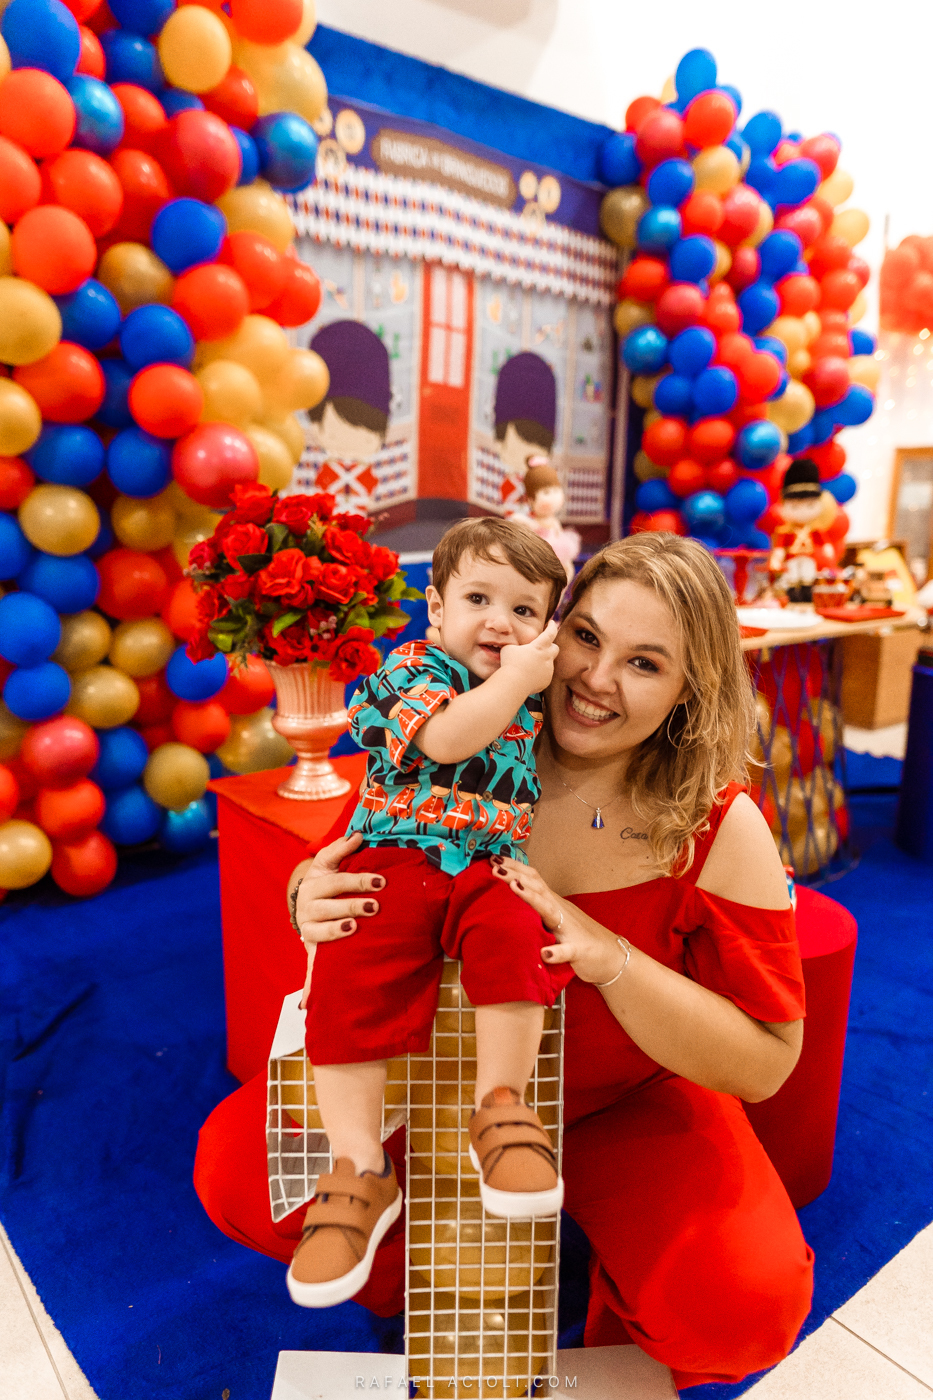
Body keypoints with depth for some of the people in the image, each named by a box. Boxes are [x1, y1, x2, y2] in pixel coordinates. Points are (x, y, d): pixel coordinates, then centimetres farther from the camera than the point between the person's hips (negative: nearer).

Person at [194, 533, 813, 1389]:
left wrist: (606, 955, -32)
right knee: (235, 1170, -11)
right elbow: (337, 870, -3)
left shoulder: (721, 831, -19)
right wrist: (312, 900, -30)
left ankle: (627, 1346, 14)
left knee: (746, 1306, -24)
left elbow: (765, 1064, -16)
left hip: (626, 1108, -1)